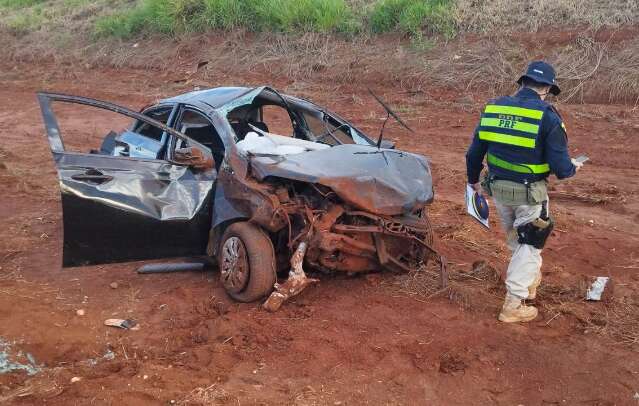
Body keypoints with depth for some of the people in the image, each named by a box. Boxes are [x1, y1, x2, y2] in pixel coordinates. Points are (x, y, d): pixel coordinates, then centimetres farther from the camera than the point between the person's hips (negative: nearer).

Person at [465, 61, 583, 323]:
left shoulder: (493, 107, 0)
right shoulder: (547, 116, -15)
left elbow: (474, 153, 6)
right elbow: (560, 166, -16)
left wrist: (474, 180, 22)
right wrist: (573, 168, 8)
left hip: (498, 188, 5)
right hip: (529, 193, -5)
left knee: (516, 239, 27)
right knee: (529, 245, 10)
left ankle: (530, 277, 48)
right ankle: (514, 305, 10)